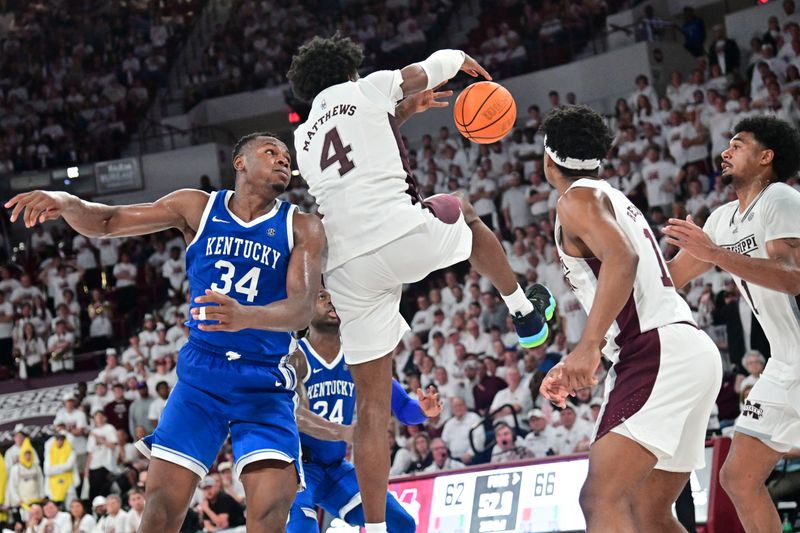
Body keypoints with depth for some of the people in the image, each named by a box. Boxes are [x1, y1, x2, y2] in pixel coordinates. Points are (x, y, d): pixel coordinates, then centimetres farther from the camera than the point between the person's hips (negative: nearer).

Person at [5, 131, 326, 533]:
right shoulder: (198, 208, 5)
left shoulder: (301, 228, -1)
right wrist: (66, 202, -20)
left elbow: (301, 308, -16)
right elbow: (107, 222, 4)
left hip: (264, 384, -1)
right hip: (200, 375, 1)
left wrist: (245, 316, -38)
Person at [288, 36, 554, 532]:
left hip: (347, 267, 4)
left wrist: (398, 114, 50)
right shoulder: (368, 90, 11)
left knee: (372, 403, 9)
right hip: (404, 234, -4)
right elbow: (428, 69, 29)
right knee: (461, 211, 33)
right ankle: (525, 309, 46)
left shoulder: (305, 138, 24)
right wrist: (461, 59, 49)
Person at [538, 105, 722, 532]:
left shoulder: (578, 198, -2)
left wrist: (588, 346, -31)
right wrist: (578, 367, 34)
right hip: (689, 350, 10)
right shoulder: (615, 199, 27)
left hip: (660, 354, -10)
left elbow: (621, 258, -22)